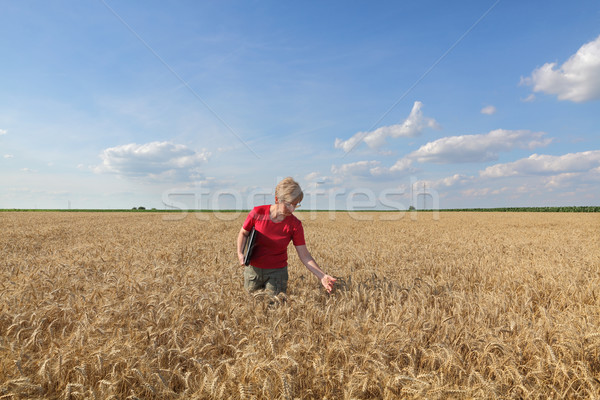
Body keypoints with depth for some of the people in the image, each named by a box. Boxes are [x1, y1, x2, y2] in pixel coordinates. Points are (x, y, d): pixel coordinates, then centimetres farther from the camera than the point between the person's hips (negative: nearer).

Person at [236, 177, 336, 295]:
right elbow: (243, 233, 2)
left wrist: (322, 276, -23)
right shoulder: (258, 212, -15)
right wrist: (240, 253, -13)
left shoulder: (295, 225, -15)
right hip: (253, 269, 1)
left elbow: (305, 256, -12)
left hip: (277, 271, -1)